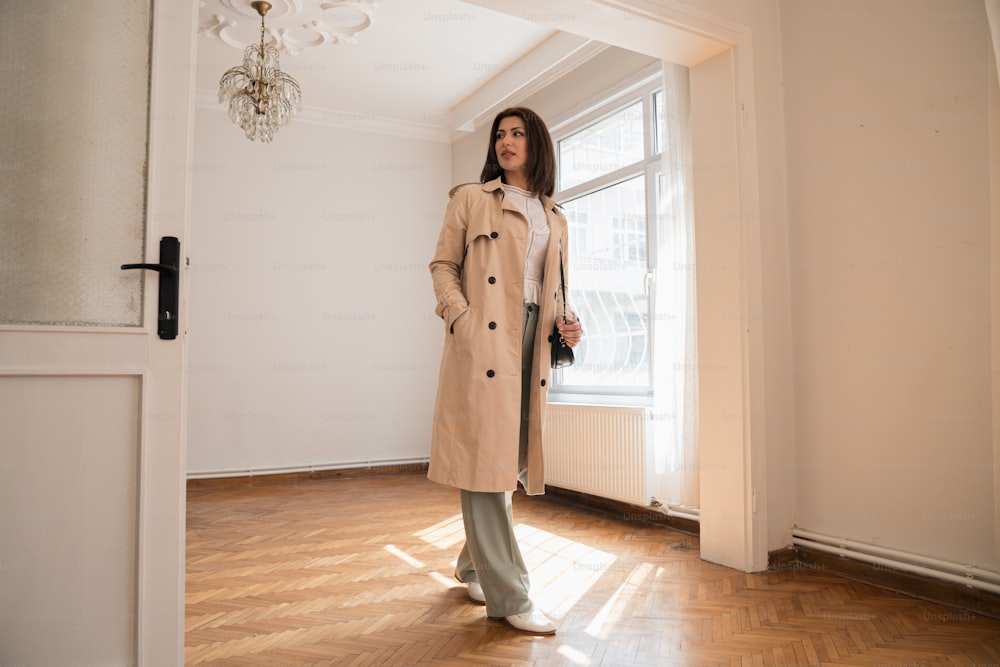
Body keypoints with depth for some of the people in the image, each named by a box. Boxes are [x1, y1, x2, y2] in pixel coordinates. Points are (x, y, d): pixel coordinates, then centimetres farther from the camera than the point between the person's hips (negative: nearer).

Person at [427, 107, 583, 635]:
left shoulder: (555, 218, 21)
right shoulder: (471, 199, 8)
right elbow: (443, 264, 4)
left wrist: (567, 324, 3)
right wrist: (459, 316, -12)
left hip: (533, 342, 6)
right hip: (483, 340, -5)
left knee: (511, 459, 10)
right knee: (484, 458, -8)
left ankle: (473, 566, 30)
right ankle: (508, 595, 1)